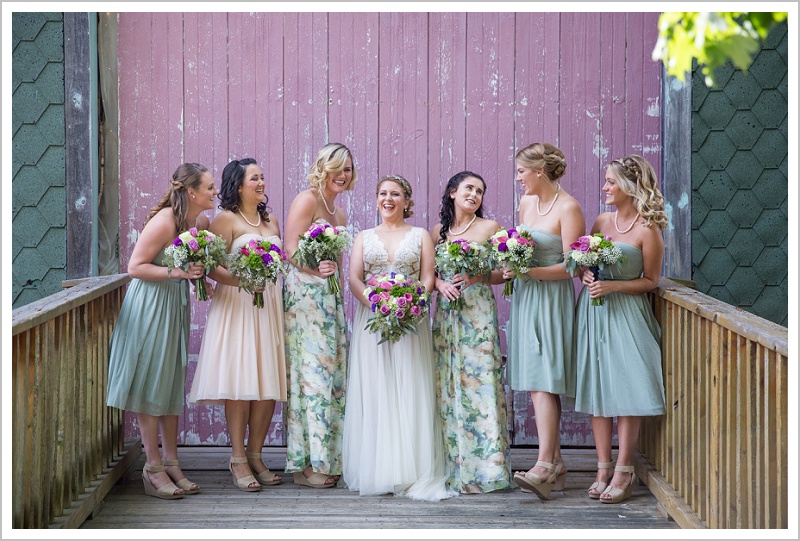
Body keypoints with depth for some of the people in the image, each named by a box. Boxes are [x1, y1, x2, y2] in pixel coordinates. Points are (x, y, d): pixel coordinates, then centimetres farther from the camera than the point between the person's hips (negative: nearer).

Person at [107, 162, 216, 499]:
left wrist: (200, 279, -1)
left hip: (176, 307, 8)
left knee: (172, 383, 10)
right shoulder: (164, 221, -19)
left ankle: (171, 464, 15)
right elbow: (135, 267, -18)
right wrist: (176, 272, -25)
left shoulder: (203, 222, 3)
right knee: (150, 385, -2)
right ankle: (153, 468, 3)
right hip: (149, 306, -7)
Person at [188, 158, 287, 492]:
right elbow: (213, 267, -10)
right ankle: (238, 460, -1)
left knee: (269, 383, 2)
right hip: (236, 306, -6)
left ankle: (255, 456, 11)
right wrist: (241, 280, -25)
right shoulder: (226, 219, -2)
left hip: (269, 307, 6)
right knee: (240, 382, -8)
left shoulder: (271, 221, 18)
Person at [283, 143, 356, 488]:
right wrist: (316, 268, -30)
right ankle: (306, 463, -7)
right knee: (312, 372, -10)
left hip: (331, 300, 8)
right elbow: (290, 249, -14)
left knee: (333, 375, 6)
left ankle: (327, 459, 11)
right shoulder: (307, 200, -4)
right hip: (304, 294, -8)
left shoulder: (339, 213, 20)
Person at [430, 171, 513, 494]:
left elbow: (503, 272, 1)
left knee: (479, 381, -8)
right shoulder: (438, 231, 12)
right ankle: (453, 464, 10)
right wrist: (440, 283, -8)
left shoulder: (489, 227, 2)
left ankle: (483, 467, -3)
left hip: (479, 313, -4)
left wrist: (479, 277, -16)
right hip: (446, 314, 4)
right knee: (448, 386, 3)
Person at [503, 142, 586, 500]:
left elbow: (571, 267, -14)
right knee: (534, 382, 6)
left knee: (542, 382, -15)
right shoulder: (526, 203, 12)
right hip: (525, 297, 8)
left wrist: (529, 272, -23)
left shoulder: (568, 208, -11)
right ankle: (556, 463, 11)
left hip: (552, 299, -8)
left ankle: (544, 466, -18)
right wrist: (511, 266, 4)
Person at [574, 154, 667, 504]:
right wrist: (587, 276, -3)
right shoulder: (601, 221, 8)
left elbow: (650, 281, -5)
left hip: (626, 314, -6)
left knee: (626, 390, -5)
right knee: (596, 389, 5)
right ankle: (604, 468, 13)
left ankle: (624, 471, 3)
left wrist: (613, 285, -16)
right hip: (593, 312, 6)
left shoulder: (647, 230, -9)